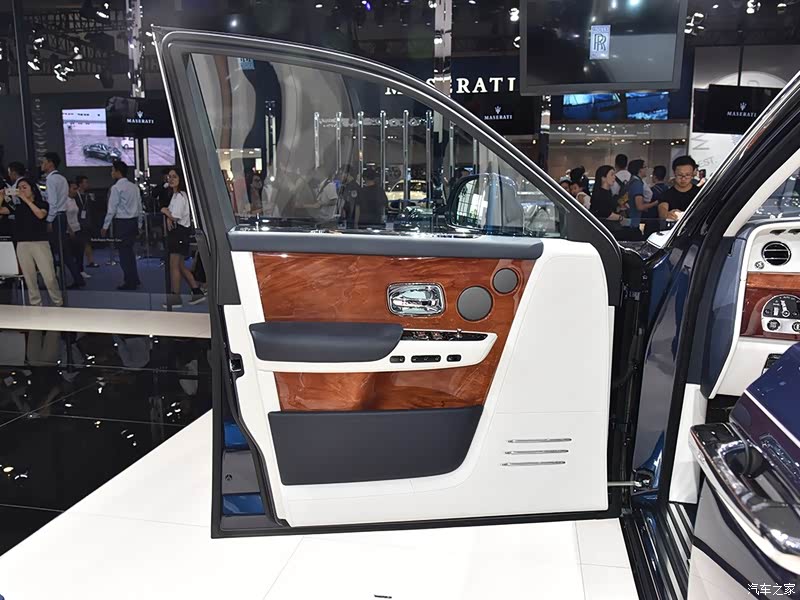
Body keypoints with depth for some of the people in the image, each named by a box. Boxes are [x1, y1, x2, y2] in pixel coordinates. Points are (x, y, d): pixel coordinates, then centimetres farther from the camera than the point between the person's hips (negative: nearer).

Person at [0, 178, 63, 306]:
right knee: (29, 278, 4)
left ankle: (59, 303, 4)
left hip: (40, 243, -3)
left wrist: (26, 199, -12)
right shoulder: (16, 205, 13)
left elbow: (40, 215, -14)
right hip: (22, 245, 3)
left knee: (49, 277, -8)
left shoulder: (43, 204, 6)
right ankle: (35, 305, 10)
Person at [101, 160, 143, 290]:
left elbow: (111, 209, -12)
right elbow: (139, 207, 12)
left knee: (124, 252, 0)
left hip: (121, 222, -7)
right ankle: (134, 279, 21)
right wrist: (139, 224, 19)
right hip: (133, 221, 7)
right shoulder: (134, 187, 8)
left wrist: (105, 226, -6)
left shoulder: (116, 188, -11)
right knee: (129, 250, 17)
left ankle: (130, 282, 4)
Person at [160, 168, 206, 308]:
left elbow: (175, 217, -20)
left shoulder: (180, 196, -15)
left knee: (174, 265, -5)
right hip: (176, 232, 10)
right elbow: (173, 215, 14)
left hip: (179, 232, -10)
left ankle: (175, 298, 0)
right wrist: (168, 217, -7)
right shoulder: (176, 195, 17)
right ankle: (197, 292, 17)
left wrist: (165, 211, -4)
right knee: (181, 266, 13)